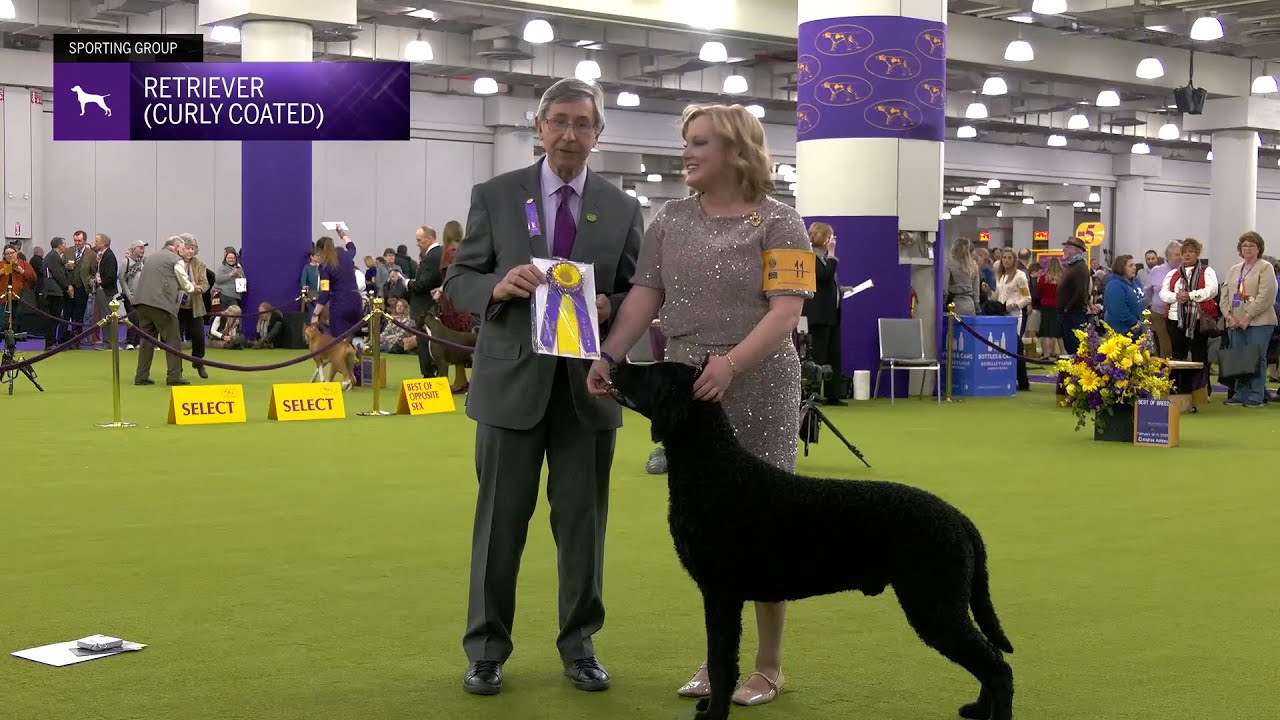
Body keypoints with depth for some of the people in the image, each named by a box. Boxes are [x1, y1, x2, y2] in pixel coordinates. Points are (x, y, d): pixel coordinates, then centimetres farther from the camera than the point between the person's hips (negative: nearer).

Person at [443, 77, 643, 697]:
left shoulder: (622, 210, 6)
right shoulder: (494, 196, 2)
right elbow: (458, 282, 3)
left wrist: (608, 307, -12)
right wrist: (498, 286, -18)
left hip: (589, 385, 1)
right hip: (512, 382, -1)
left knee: (583, 521, 8)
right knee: (500, 519, 4)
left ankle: (579, 645, 21)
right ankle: (487, 650, 16)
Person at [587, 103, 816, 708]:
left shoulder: (777, 223, -5)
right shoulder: (671, 220, 10)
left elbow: (785, 311, -14)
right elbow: (645, 296, 4)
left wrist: (732, 363, -27)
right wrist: (609, 354, -11)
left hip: (757, 389, -5)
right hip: (685, 390, 5)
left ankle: (768, 666, 13)